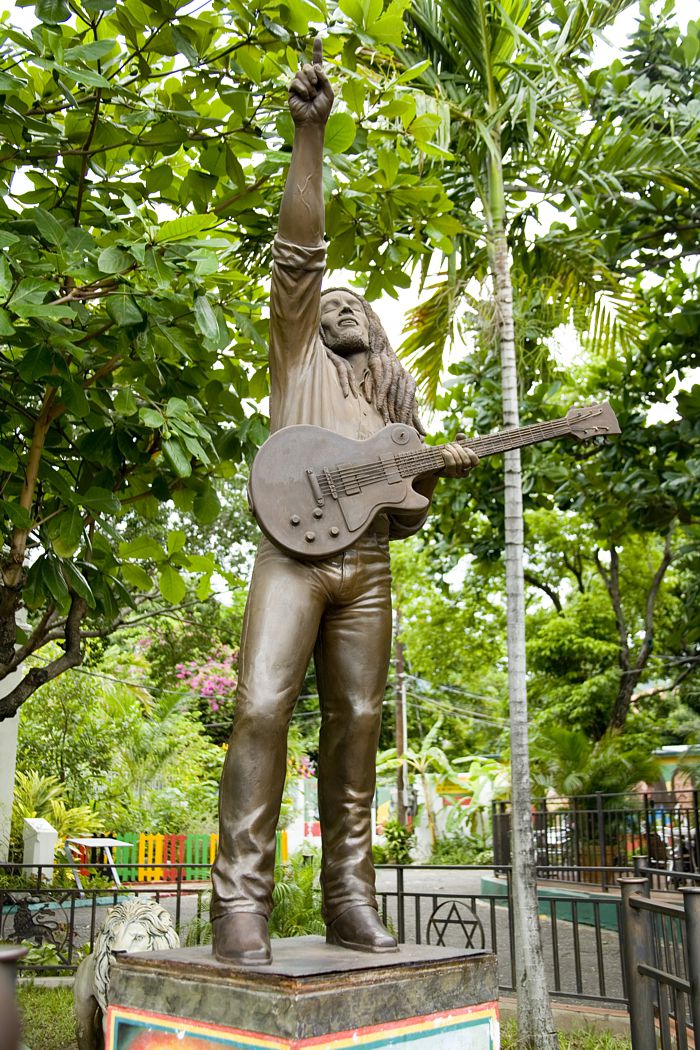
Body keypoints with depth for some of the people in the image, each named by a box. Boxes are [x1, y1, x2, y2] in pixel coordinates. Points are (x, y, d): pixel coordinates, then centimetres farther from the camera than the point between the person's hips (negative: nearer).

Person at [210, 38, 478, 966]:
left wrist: (438, 467, 3)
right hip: (294, 551, -4)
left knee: (356, 725, 0)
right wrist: (309, 136, -7)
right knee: (262, 710, -17)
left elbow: (404, 513, 24)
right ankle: (240, 901, -13)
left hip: (367, 567, 4)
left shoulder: (394, 401, 26)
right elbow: (298, 253, 1)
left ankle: (349, 901, 6)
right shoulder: (299, 355, 15)